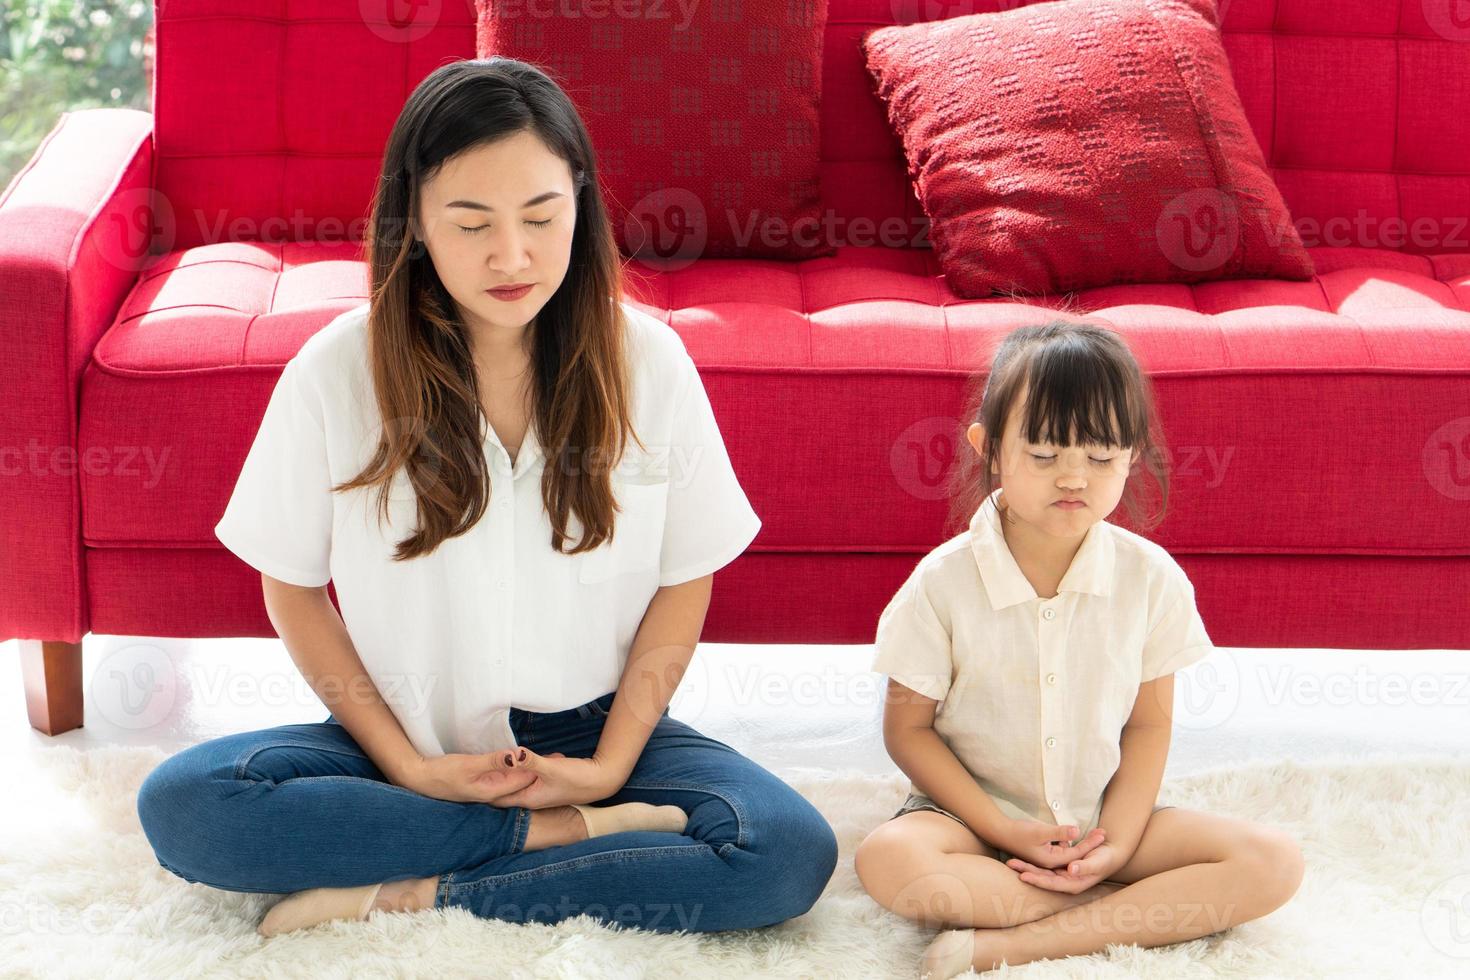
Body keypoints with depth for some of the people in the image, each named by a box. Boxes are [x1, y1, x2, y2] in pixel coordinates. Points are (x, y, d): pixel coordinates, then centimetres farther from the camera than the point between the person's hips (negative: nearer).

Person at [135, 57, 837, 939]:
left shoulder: (647, 361, -7)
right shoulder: (337, 371, -10)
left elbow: (684, 582, 1)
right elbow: (293, 587, -1)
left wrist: (611, 762, -9)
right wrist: (407, 767, -10)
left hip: (590, 736, 0)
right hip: (415, 741, 0)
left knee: (792, 852, -27)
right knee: (182, 805, -26)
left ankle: (414, 895, -19)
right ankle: (567, 836, -18)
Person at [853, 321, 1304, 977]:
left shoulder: (1151, 577, -6)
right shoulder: (944, 582, -12)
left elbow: (1148, 724, 1)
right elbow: (908, 728, -7)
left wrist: (1117, 841, -14)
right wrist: (1006, 832, -17)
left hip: (1104, 818, 3)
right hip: (977, 815, -3)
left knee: (1274, 862, -19)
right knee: (887, 859, -35)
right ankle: (1130, 911, -24)